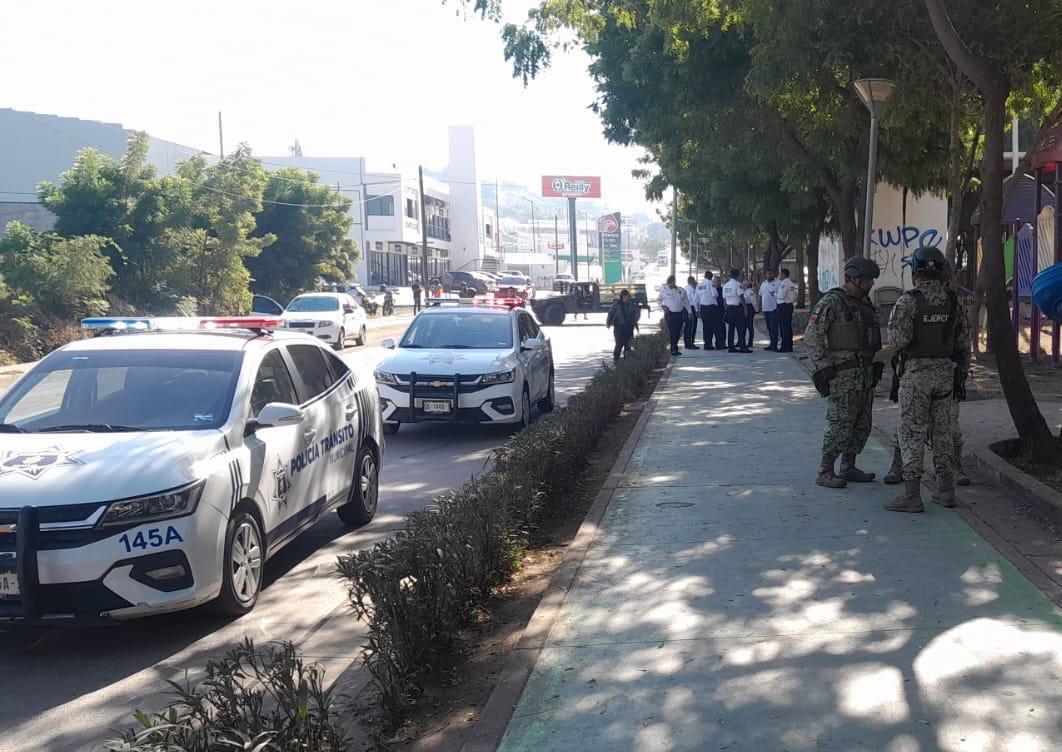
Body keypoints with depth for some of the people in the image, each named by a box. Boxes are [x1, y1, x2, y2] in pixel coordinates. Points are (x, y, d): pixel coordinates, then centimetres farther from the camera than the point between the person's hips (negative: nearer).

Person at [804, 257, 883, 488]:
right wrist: (823, 369, -18)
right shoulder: (832, 302, -12)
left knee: (862, 425, 11)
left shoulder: (864, 302, 14)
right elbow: (812, 337, -15)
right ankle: (825, 473, 0)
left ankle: (848, 468, 22)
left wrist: (876, 365, 19)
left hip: (865, 374, 9)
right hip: (842, 375, -8)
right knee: (840, 425, -8)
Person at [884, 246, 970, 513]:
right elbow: (964, 342, 9)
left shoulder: (908, 301, -14)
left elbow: (898, 340, -19)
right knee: (943, 430, 13)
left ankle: (912, 495, -3)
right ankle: (946, 490, 18)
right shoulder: (953, 301, 5)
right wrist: (961, 371, 19)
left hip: (915, 372, -5)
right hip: (945, 371, 6)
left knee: (912, 432, -2)